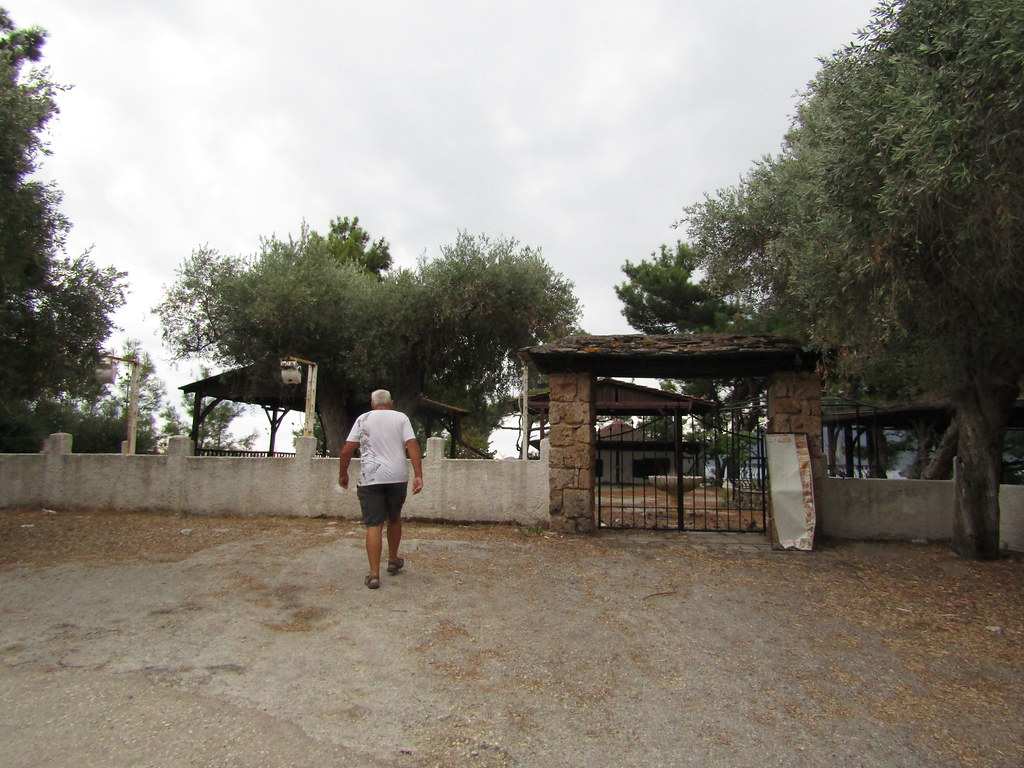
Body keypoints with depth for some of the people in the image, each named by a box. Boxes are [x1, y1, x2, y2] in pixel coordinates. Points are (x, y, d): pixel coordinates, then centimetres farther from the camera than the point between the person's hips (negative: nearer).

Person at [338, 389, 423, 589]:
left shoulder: (363, 419, 7)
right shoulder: (401, 418, 8)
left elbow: (347, 450, 1)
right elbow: (413, 446, -5)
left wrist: (343, 474, 14)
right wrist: (418, 475, -7)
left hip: (370, 478, -1)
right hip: (397, 477, 1)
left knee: (374, 525, -1)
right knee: (394, 519, 20)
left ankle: (374, 575, -5)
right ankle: (393, 561, 34)